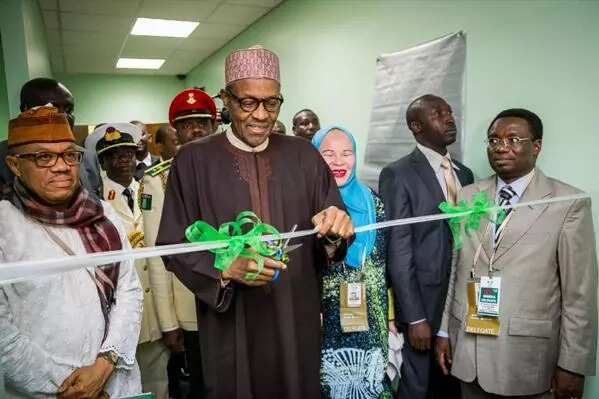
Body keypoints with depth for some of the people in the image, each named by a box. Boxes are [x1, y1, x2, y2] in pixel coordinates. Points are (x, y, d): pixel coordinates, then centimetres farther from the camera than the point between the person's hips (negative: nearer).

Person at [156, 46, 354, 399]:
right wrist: (226, 267, -21)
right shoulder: (193, 160, -5)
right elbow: (173, 245, -4)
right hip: (230, 324, -2)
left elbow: (334, 235, 2)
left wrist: (335, 229, -21)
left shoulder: (305, 156, 2)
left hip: (297, 319, 2)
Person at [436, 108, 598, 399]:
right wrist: (442, 330, 6)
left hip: (528, 355, -3)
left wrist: (573, 365, -7)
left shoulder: (570, 203, -7)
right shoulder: (466, 197, 4)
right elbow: (450, 268, 6)